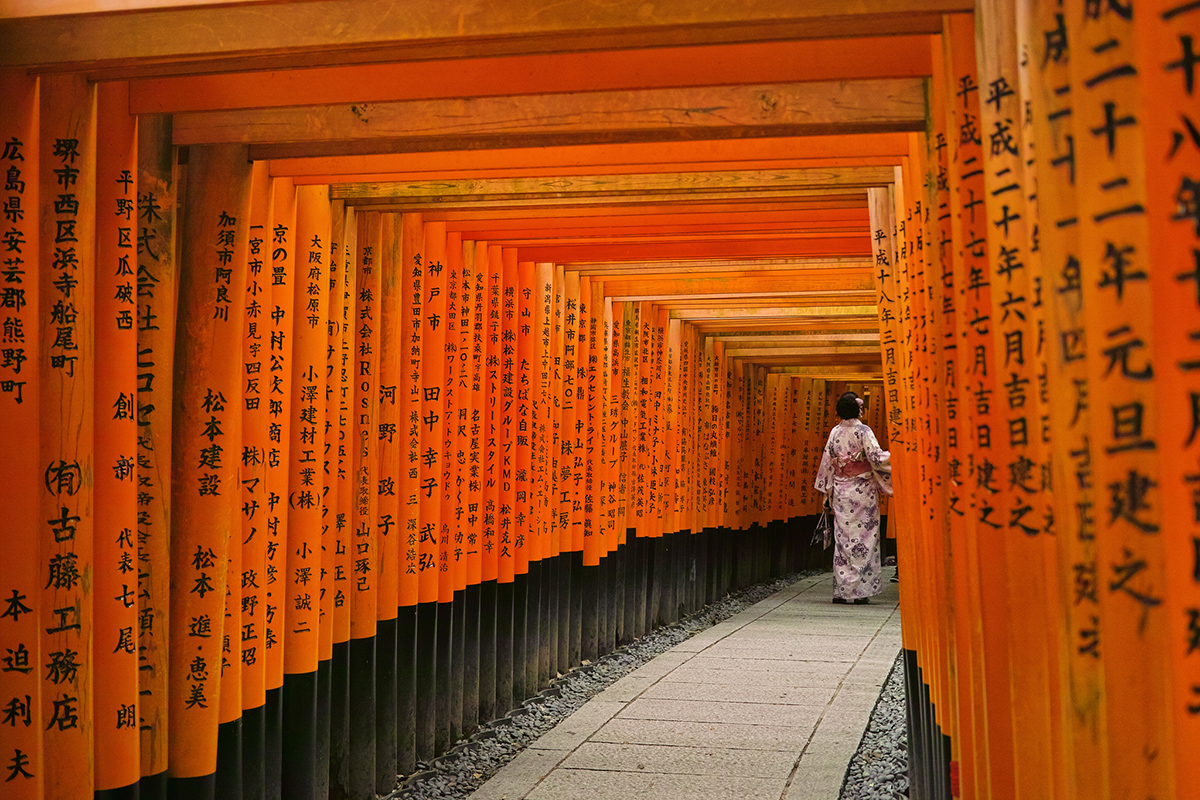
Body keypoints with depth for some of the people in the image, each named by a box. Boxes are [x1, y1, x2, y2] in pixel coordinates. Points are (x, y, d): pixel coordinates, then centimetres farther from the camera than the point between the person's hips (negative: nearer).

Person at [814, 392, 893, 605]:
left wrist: (828, 494, 14)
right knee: (864, 538, 2)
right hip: (862, 491, -4)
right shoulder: (863, 431, -9)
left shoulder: (835, 432, 6)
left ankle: (841, 590, 8)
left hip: (841, 492, 4)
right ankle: (861, 590, 1)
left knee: (843, 538, 8)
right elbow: (877, 457, -15)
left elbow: (827, 463, 8)